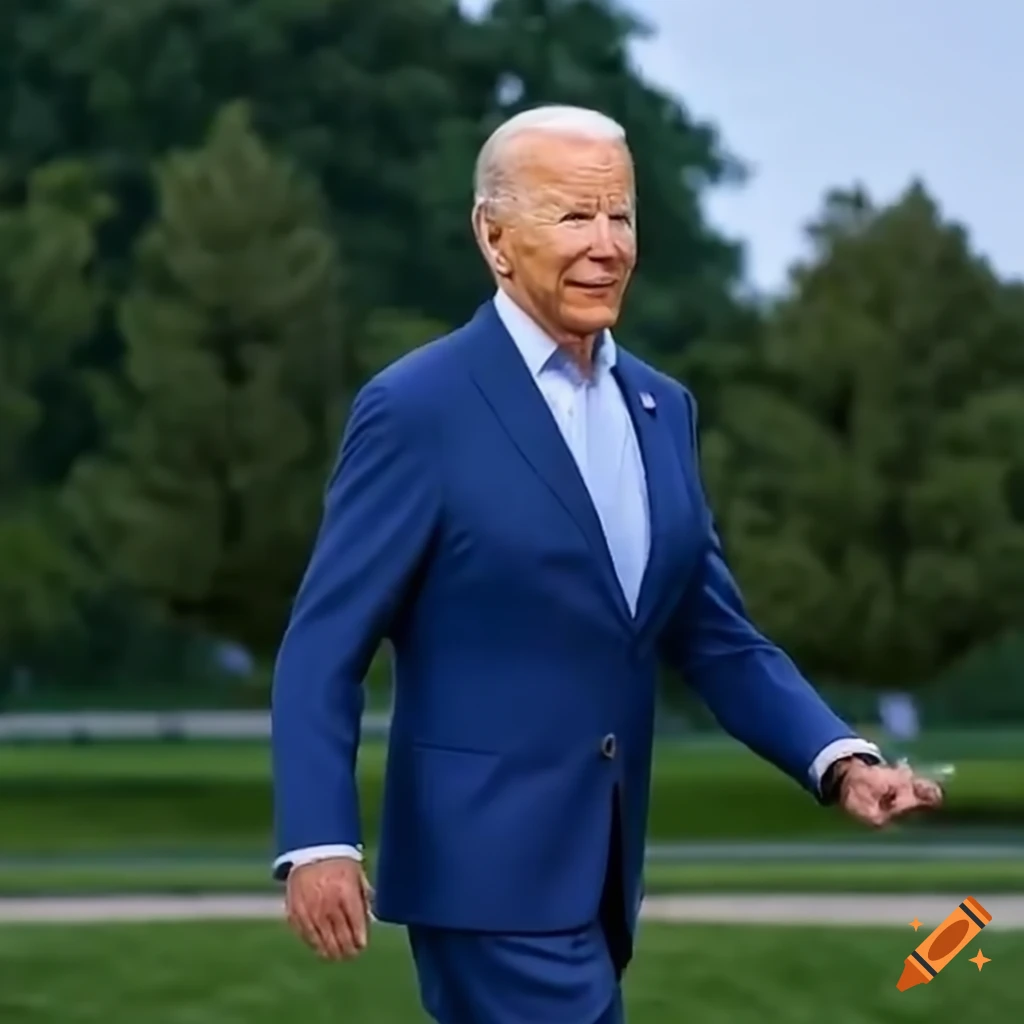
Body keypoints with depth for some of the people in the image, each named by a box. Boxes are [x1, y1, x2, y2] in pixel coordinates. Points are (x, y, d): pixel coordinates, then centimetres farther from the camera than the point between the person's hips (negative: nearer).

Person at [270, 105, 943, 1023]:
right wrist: (319, 842, -21)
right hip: (491, 868, -7)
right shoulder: (418, 409, -9)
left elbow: (715, 634, 13)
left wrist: (842, 762, -3)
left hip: (598, 870, 7)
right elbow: (324, 647, -10)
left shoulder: (663, 408, 12)